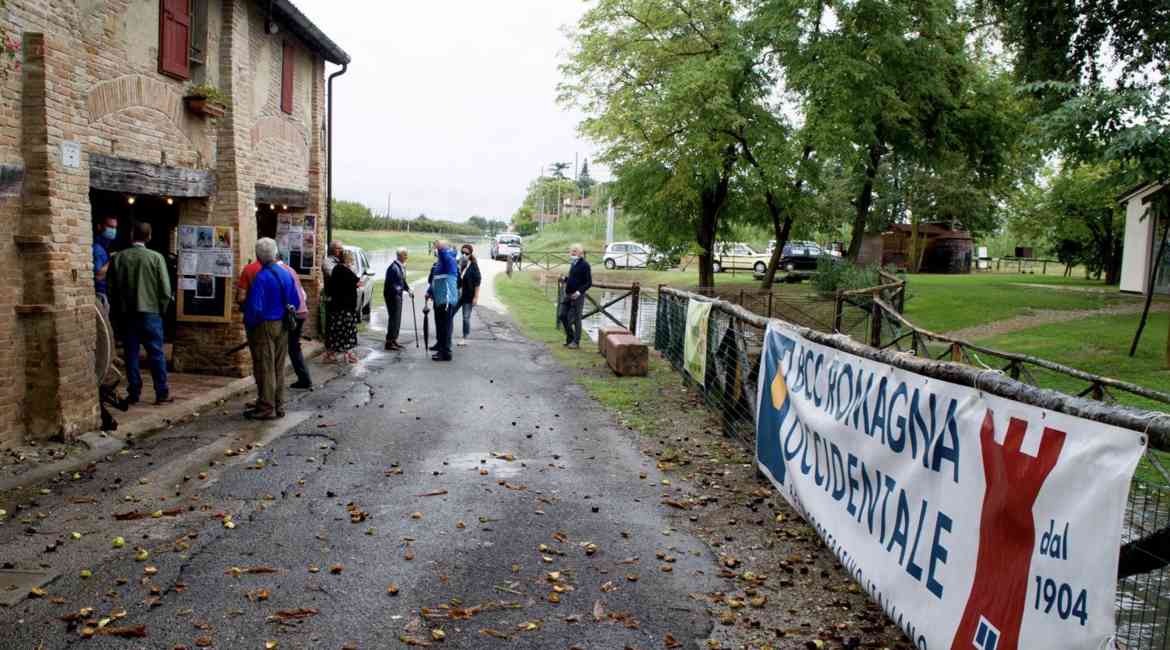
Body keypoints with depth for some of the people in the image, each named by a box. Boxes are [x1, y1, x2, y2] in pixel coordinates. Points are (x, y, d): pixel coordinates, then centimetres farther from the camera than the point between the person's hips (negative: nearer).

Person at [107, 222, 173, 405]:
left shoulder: (118, 258, 1)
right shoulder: (156, 257, -6)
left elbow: (110, 287, 4)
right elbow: (165, 290, -8)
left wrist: (117, 310, 15)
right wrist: (161, 310, 6)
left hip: (126, 314, 2)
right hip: (150, 313, -2)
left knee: (131, 354, 9)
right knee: (156, 354, 3)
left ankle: (133, 393, 12)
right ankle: (162, 393, 3)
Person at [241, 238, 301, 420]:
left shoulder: (261, 277, -18)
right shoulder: (286, 273, 4)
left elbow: (254, 307, -21)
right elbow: (295, 303, 9)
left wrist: (249, 325, -6)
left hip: (264, 326, -7)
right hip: (282, 326, 7)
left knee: (264, 369, 1)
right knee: (279, 368, 15)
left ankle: (266, 408, 6)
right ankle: (278, 406, 22)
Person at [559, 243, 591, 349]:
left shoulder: (584, 265, -11)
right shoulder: (573, 264, 12)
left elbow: (589, 282, -13)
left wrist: (579, 291, -23)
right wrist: (565, 279, 5)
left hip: (577, 296, -8)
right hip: (568, 294, 8)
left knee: (576, 318, -1)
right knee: (563, 315, 10)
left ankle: (576, 342, 10)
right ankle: (570, 338, 25)